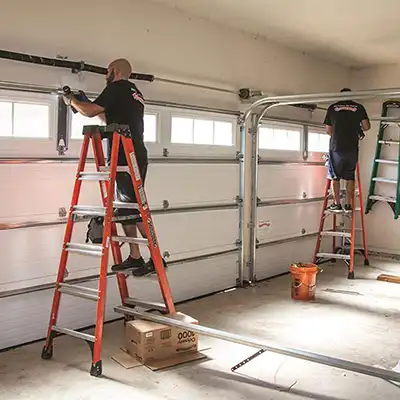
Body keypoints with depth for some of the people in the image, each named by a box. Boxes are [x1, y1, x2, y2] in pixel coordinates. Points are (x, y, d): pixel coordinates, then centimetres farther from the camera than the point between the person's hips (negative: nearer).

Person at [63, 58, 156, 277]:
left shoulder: (117, 87, -4)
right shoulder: (135, 93, 24)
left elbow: (90, 111, -7)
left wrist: (71, 100, 11)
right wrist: (88, 105, 31)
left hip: (126, 158, -10)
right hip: (136, 157, 10)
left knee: (134, 209, -10)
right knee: (125, 209, 12)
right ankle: (134, 257, 15)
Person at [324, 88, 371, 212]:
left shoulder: (332, 108, 6)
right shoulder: (359, 107, 6)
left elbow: (328, 130, 9)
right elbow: (366, 126, 0)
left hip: (336, 147, -1)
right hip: (352, 147, 1)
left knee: (335, 176, 10)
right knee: (350, 176, 11)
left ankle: (337, 204, 9)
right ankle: (348, 205, 11)